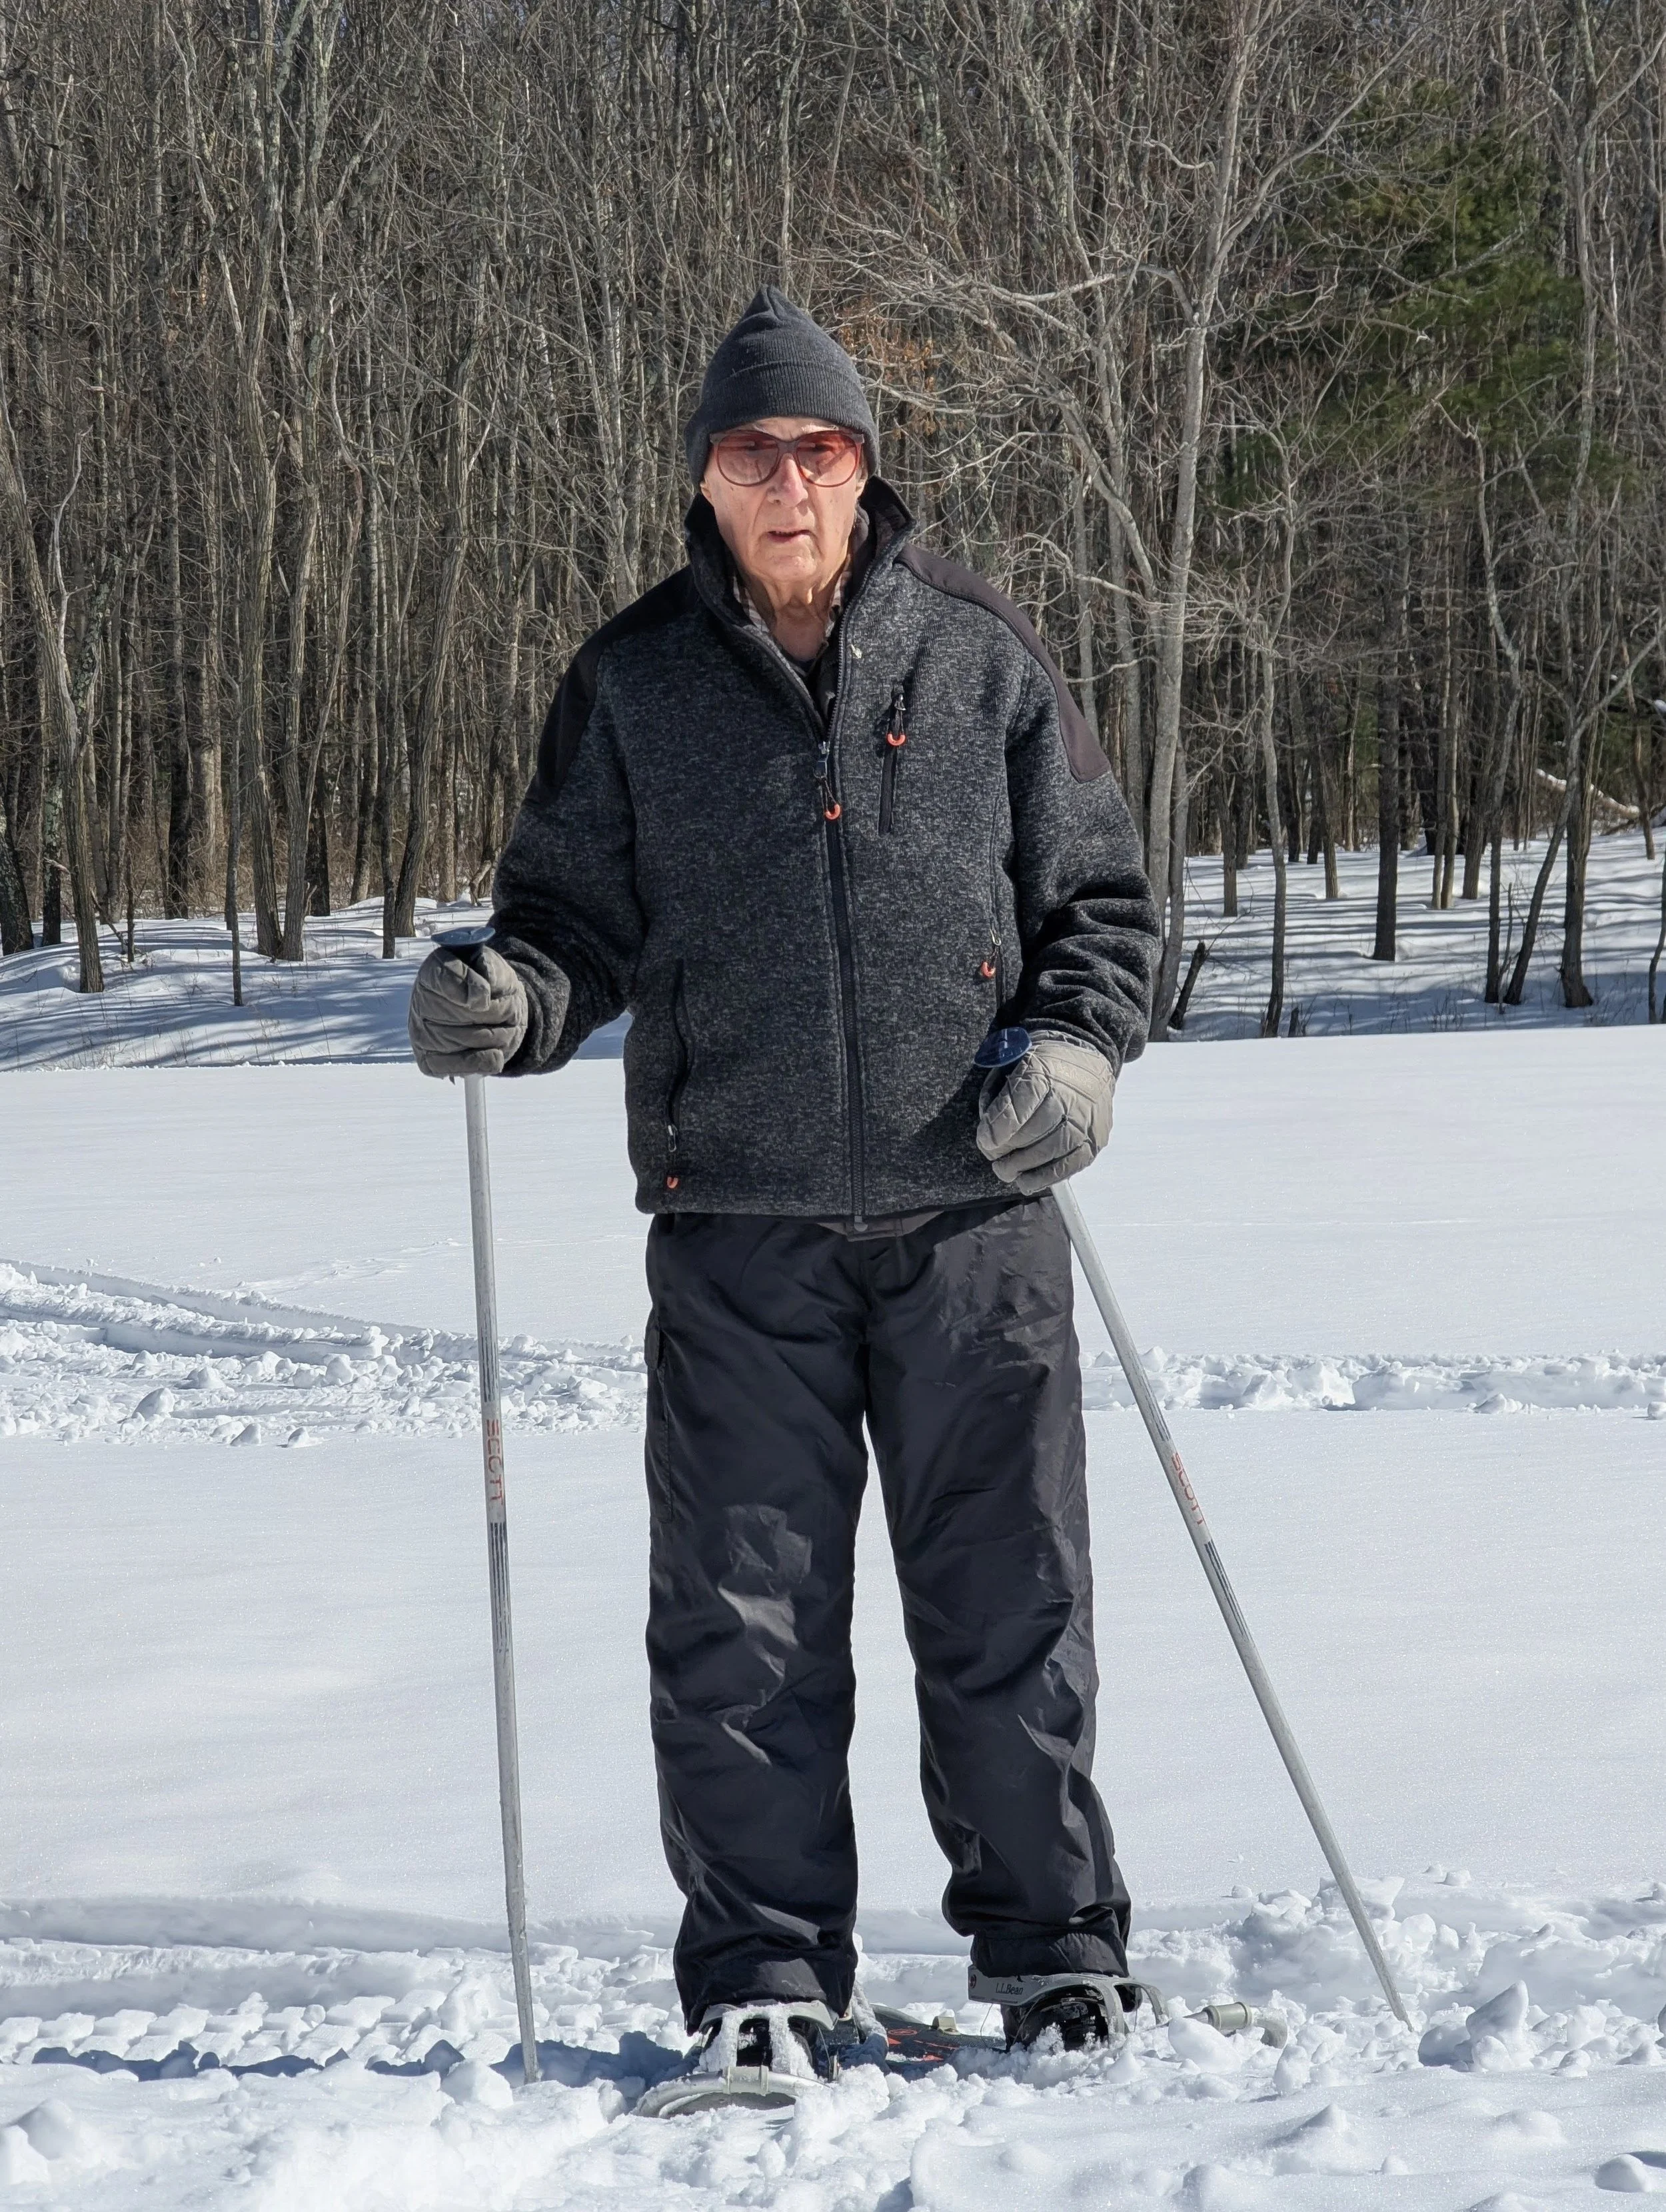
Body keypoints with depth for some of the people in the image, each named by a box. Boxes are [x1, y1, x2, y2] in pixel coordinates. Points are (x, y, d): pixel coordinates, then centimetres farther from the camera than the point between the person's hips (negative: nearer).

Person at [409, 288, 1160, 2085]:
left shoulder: (980, 656, 6)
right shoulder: (636, 682, 6)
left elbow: (1101, 892, 12)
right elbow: (581, 918, 10)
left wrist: (1079, 1044, -6)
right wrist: (507, 999, -12)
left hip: (973, 1210, 0)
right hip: (739, 1220, 0)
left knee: (1009, 1600, 5)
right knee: (744, 1620, 2)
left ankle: (1050, 1940, 19)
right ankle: (763, 1969, 12)